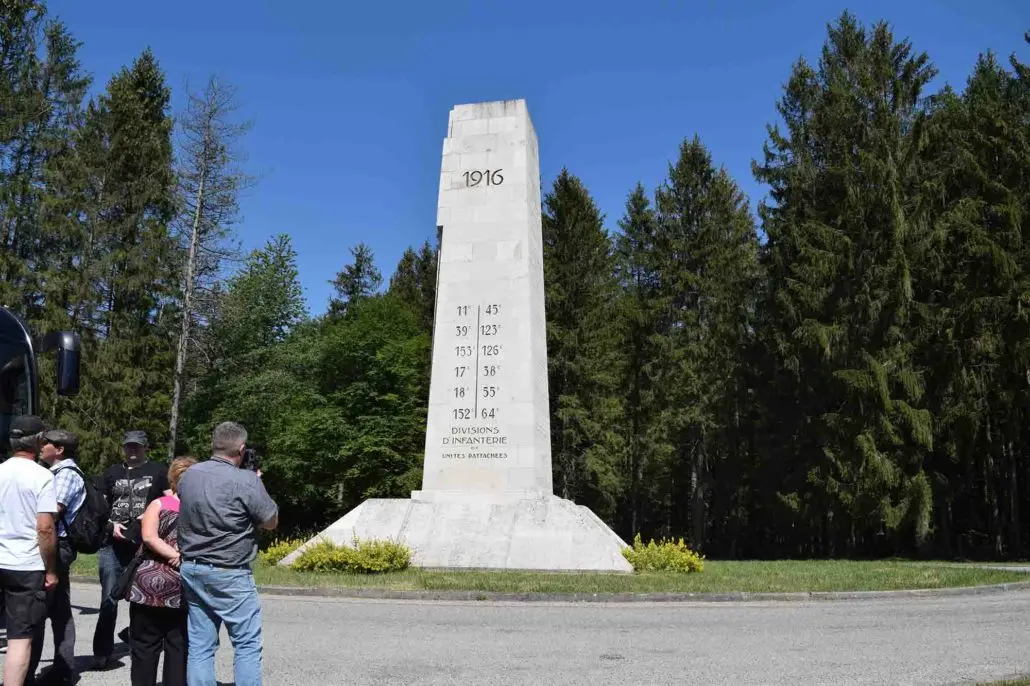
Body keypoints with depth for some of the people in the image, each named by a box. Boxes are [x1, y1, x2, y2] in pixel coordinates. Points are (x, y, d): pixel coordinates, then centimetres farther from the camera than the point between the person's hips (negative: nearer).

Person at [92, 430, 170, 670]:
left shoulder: (158, 471, 3)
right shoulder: (112, 473, 13)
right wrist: (111, 524, -2)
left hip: (145, 546, -2)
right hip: (113, 545, 2)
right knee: (109, 600, 1)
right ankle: (102, 651, 8)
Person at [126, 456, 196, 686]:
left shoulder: (158, 504, -1)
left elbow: (149, 537, -15)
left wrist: (175, 556, -12)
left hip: (150, 584, -1)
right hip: (183, 589, 2)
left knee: (145, 645, 9)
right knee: (178, 647, 9)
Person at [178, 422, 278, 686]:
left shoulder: (188, 475, 3)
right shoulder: (246, 481, -17)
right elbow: (271, 521, -6)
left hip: (191, 569, 7)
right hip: (229, 575, -6)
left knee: (200, 645, 11)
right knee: (247, 645, 4)